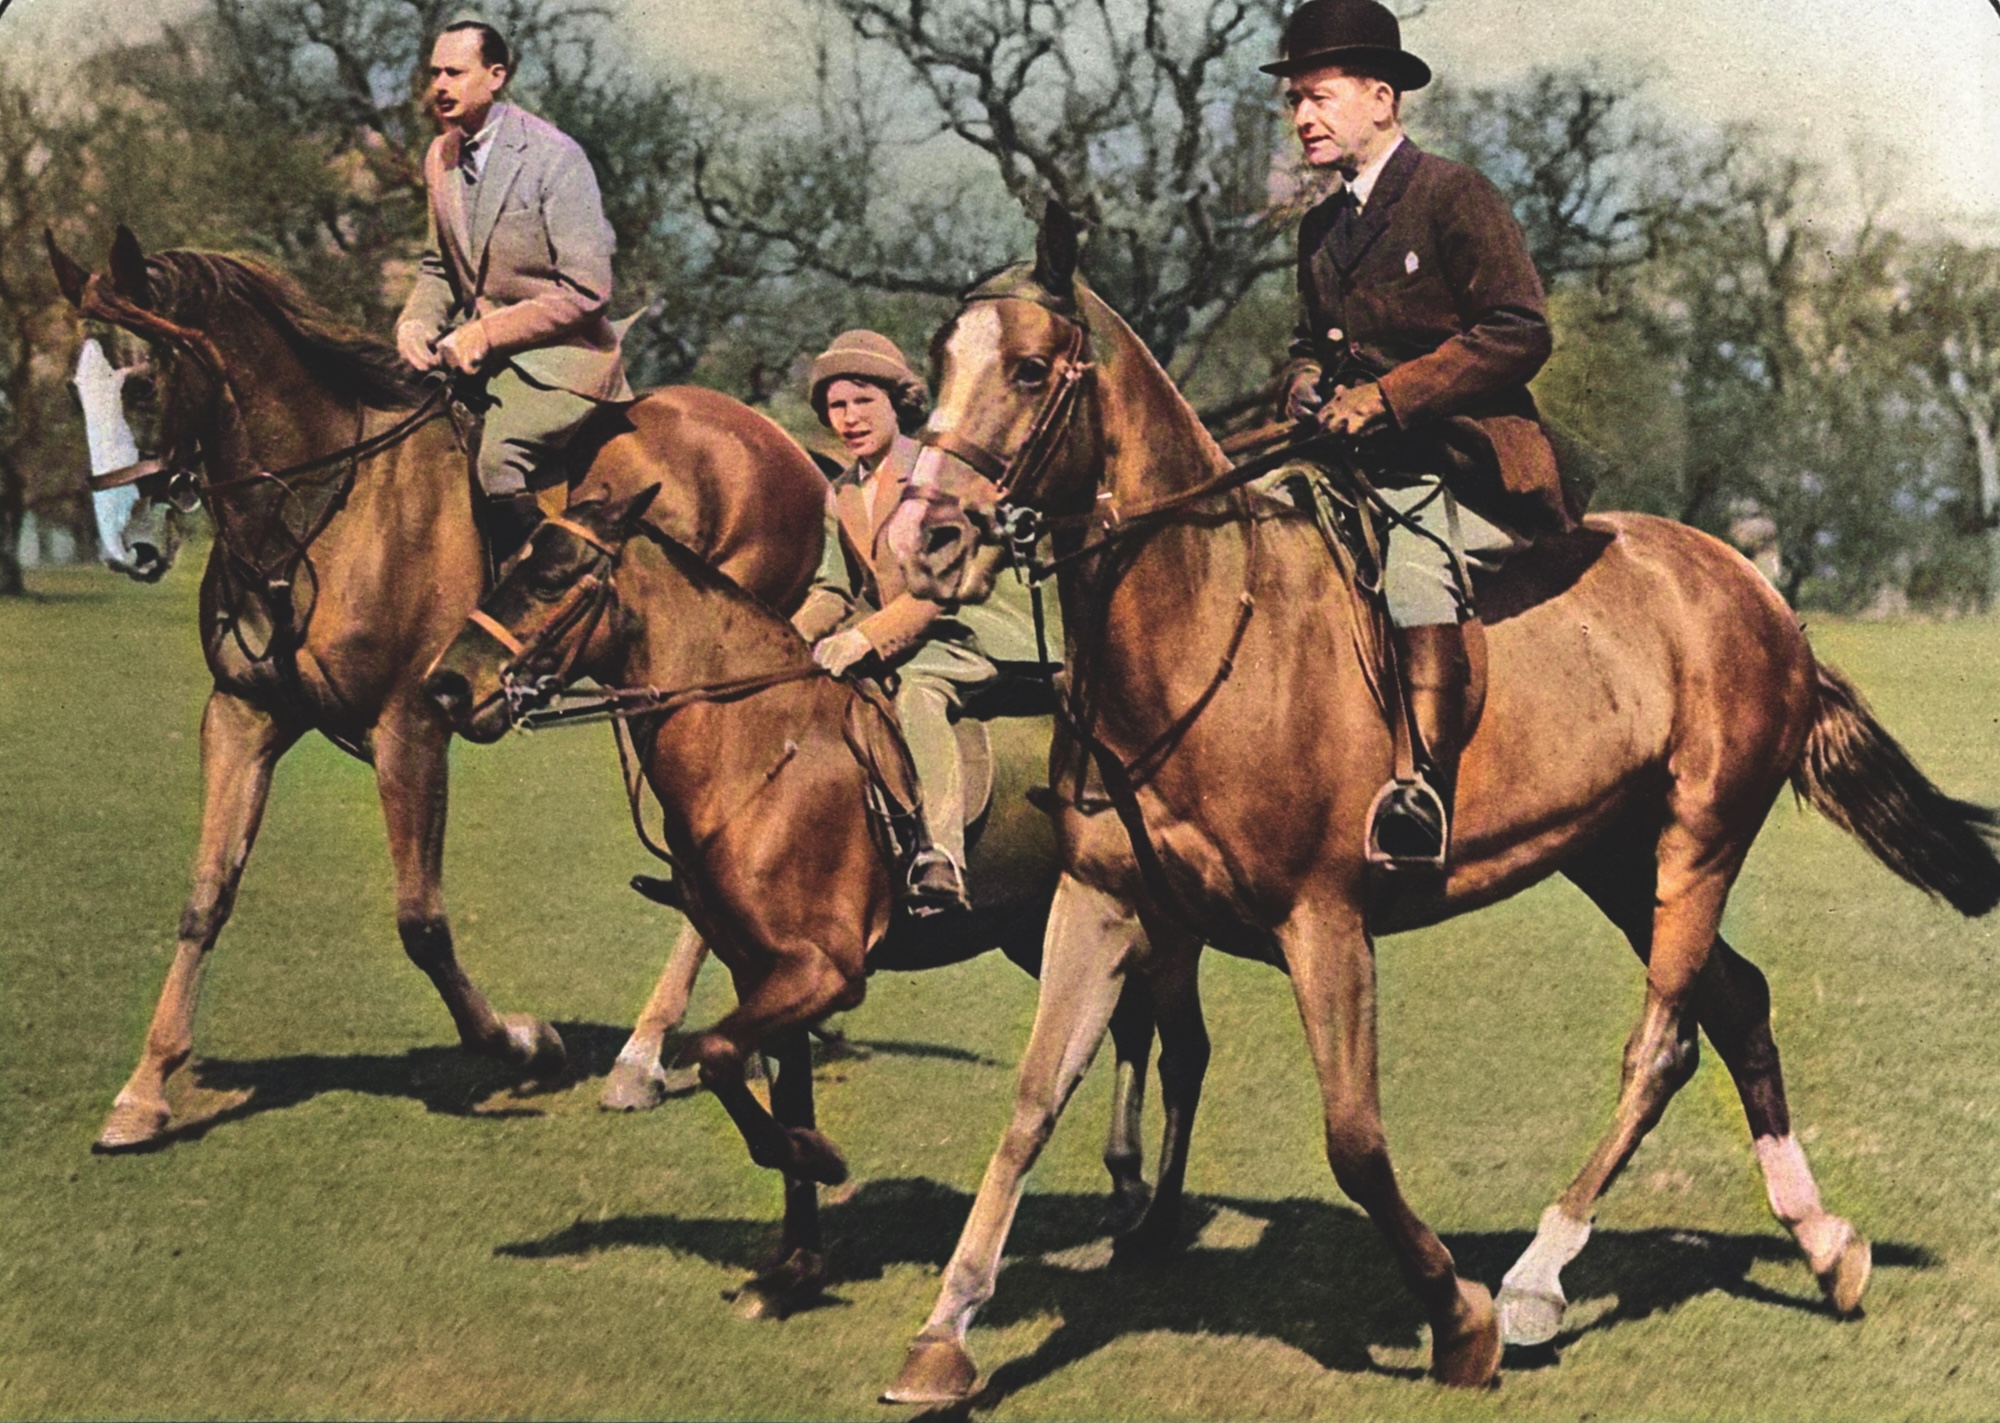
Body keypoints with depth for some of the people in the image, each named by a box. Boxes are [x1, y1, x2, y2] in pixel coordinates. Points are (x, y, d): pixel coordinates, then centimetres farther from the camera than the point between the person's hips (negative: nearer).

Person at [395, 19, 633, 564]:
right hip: (476, 347, 8)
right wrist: (418, 321, -2)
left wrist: (490, 333, -21)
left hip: (557, 355, -7)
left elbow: (584, 290, -16)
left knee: (499, 457, -30)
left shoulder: (554, 156, -13)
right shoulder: (441, 158, 8)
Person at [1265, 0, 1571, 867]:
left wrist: (1388, 394, -17)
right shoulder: (1322, 230, 17)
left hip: (1465, 470, -8)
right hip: (1361, 468, 8)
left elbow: (1519, 332, -13)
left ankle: (1427, 786, -36)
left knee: (1415, 546, -31)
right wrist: (1308, 382, 5)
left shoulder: (1454, 198, -5)